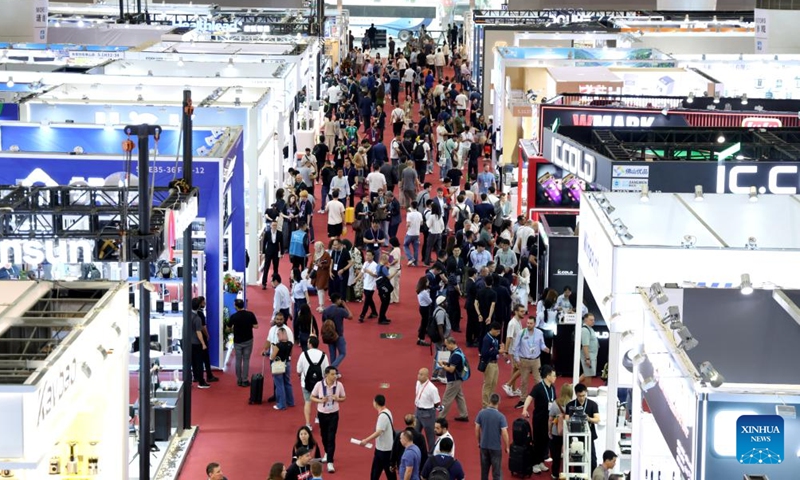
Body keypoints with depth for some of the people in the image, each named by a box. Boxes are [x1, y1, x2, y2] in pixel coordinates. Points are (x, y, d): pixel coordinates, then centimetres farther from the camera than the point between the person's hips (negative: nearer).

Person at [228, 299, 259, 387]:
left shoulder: (233, 317, -14)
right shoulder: (250, 314, -11)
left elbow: (229, 328, -3)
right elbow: (256, 326, -7)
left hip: (237, 341, -1)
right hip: (248, 340, 1)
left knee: (238, 361, 11)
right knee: (246, 360, 7)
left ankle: (239, 380, 16)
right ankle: (245, 380, 5)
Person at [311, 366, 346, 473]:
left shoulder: (339, 385, -12)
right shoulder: (319, 385, -14)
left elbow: (344, 398, 2)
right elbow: (312, 397, -3)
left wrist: (337, 399, -20)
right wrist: (321, 400, -22)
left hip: (333, 414, -1)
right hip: (322, 413, 1)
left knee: (331, 438, -7)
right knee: (324, 435, 18)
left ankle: (330, 462, -6)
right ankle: (327, 453, 46)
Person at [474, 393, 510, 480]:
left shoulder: (481, 413, -7)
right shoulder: (501, 416, -17)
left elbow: (477, 429, 0)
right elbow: (504, 433, -17)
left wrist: (479, 442, 15)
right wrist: (507, 447, -3)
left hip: (484, 445, 4)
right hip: (496, 447, -3)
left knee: (484, 469, 17)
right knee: (497, 471, 6)